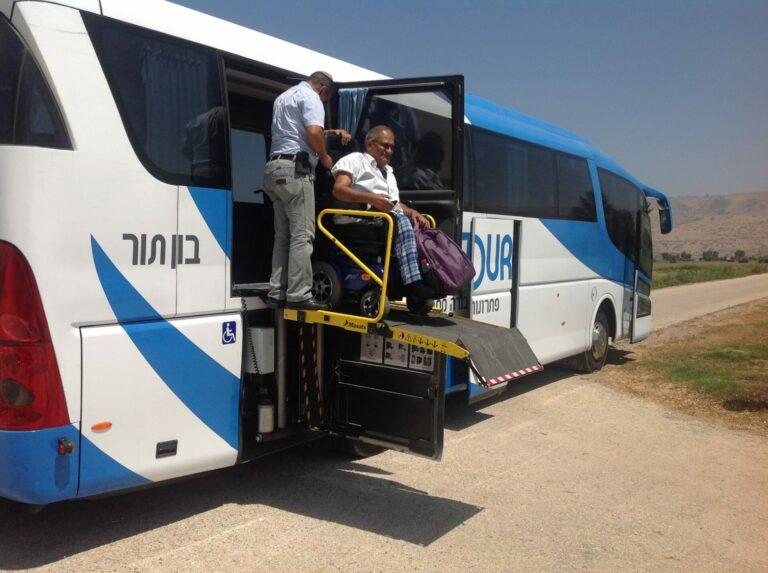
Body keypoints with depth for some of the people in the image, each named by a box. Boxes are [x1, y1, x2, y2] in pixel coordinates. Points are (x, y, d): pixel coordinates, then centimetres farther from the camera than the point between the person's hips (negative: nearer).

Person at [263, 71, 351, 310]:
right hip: (295, 168, -9)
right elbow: (314, 132, -20)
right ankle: (299, 295, -15)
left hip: (273, 168, 9)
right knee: (302, 235, -11)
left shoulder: (284, 96, 29)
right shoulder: (310, 97, -2)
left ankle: (277, 293, 6)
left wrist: (332, 132, 35)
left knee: (283, 235, 10)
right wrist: (324, 157, -4)